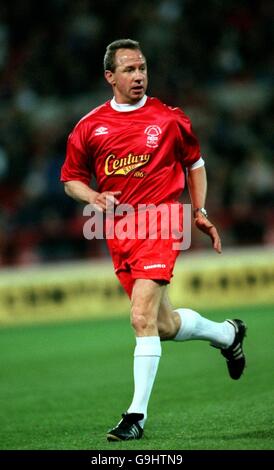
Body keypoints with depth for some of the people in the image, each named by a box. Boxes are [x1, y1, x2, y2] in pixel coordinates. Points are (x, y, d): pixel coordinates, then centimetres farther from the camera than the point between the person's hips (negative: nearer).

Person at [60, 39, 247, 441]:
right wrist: (95, 198, -4)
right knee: (165, 326, 9)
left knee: (142, 317, -19)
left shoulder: (170, 119, 2)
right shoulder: (89, 127, 6)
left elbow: (195, 162, 17)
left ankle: (137, 414, -14)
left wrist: (199, 211, 10)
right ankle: (228, 334, 40)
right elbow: (72, 178, 16)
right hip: (118, 231, 4)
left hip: (159, 225, -4)